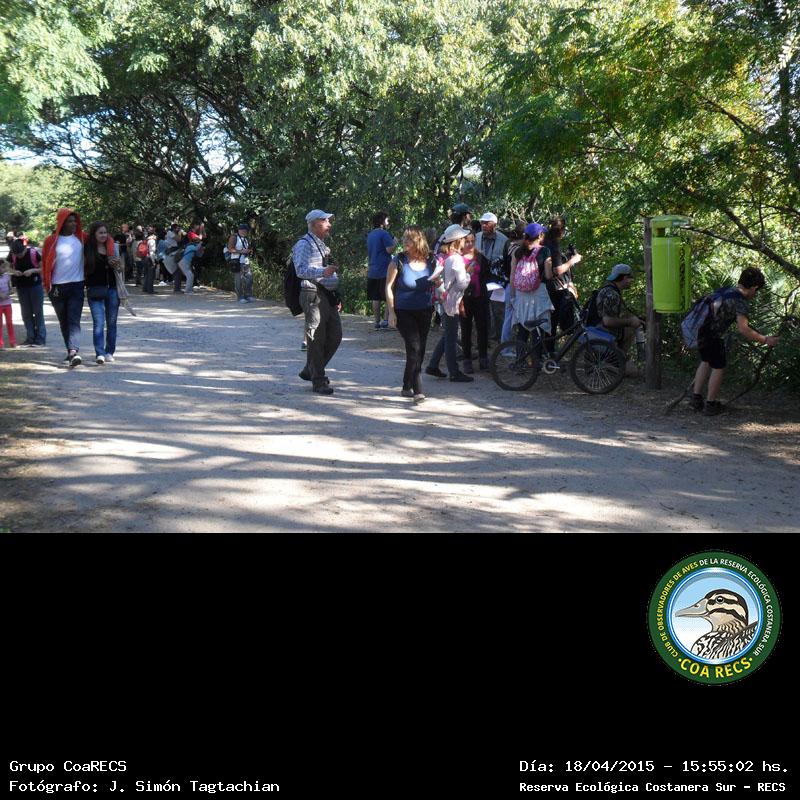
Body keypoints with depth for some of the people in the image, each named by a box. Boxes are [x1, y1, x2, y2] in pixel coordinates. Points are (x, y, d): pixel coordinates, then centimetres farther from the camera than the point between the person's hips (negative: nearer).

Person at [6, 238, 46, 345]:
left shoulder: (33, 253, -16)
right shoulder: (12, 255, -6)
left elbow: (43, 268, -8)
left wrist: (32, 270, -24)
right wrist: (14, 272, -13)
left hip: (35, 285, -4)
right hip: (21, 287, 4)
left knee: (38, 312, 0)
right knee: (26, 313, 7)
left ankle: (40, 338, 4)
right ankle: (30, 338, 14)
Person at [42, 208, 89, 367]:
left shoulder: (82, 237, 1)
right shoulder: (51, 240, -3)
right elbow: (45, 263, 0)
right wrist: (48, 286, -6)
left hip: (77, 286, -1)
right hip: (58, 288, 1)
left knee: (74, 320, -11)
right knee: (64, 322, 10)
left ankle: (73, 351, -23)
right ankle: (71, 351, 21)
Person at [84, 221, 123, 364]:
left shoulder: (111, 247, 7)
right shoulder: (87, 250, -2)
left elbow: (120, 270, 13)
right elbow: (84, 270, -2)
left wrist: (117, 264, -8)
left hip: (111, 289, 4)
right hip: (95, 290, -3)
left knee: (111, 323, 8)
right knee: (98, 323, -10)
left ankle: (109, 352, 17)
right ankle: (99, 353, -14)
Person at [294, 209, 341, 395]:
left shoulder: (323, 246, 22)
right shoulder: (304, 244, -8)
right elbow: (301, 270, -22)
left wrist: (336, 296, 26)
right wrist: (323, 272, -36)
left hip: (328, 296, 9)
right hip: (313, 296, -9)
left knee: (335, 336, 9)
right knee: (317, 340, -4)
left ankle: (310, 371, 23)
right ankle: (318, 381, 3)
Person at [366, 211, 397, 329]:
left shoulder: (370, 235, 15)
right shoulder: (384, 234, -11)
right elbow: (390, 250, -17)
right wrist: (395, 242, -1)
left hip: (372, 271, 8)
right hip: (385, 270, -7)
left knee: (376, 299, 8)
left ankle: (377, 322, 10)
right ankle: (387, 321, -7)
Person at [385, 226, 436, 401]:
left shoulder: (430, 262, -1)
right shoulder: (399, 261, -10)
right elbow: (389, 287, -6)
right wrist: (391, 312, -11)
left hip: (424, 312, 4)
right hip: (403, 312, -4)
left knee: (419, 351, 10)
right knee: (414, 347, -17)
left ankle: (407, 387, 27)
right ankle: (417, 390, -14)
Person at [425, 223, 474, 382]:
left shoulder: (446, 256, 8)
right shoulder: (457, 259, -19)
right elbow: (462, 284, -23)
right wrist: (468, 273, -6)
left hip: (446, 299, 9)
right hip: (452, 302, -9)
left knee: (447, 335, 18)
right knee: (451, 338, -2)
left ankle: (432, 366, 21)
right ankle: (454, 373, 5)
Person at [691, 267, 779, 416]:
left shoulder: (726, 290, 15)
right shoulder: (741, 302, -12)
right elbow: (743, 329, -22)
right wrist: (765, 340, -12)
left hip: (696, 329, 8)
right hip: (710, 335, -8)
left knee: (706, 361, 27)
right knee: (718, 367, 10)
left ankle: (696, 398, 30)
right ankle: (710, 405, 20)